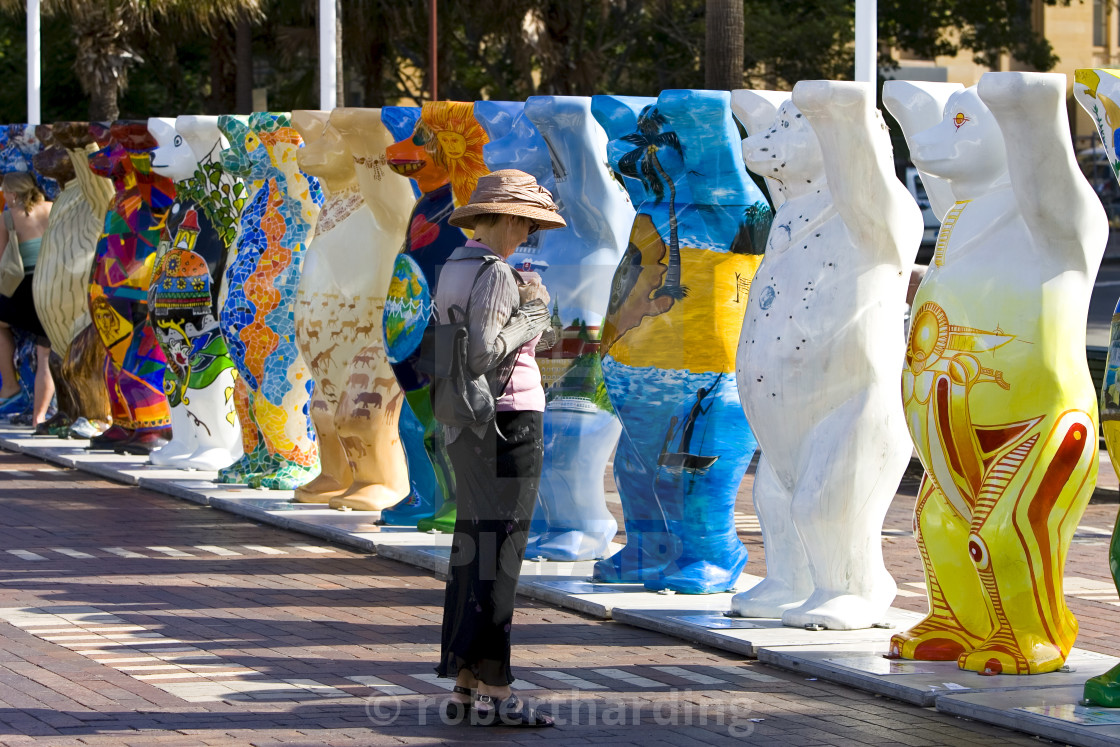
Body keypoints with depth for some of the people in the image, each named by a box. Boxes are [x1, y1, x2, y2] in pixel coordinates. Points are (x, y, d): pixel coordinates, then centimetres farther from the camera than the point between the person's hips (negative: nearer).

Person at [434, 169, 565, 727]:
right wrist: (530, 317, -10)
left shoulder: (452, 269, 13)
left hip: (465, 428, 9)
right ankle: (492, 692, -5)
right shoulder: (497, 276, -15)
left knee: (472, 556, 10)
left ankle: (463, 687, 12)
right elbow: (483, 357, -24)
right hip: (508, 424, -9)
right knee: (498, 559, -7)